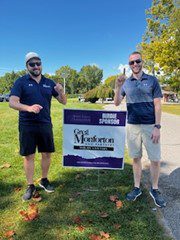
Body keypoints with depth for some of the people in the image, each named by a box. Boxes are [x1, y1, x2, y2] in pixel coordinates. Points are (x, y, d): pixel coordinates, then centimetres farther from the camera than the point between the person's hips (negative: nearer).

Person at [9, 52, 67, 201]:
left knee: (47, 154, 9)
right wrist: (29, 108, -31)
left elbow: (63, 102, 9)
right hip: (27, 126, -2)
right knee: (29, 156, 5)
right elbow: (12, 102, -12)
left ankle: (44, 180, 31)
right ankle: (30, 186, 21)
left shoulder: (49, 83, 9)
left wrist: (61, 92, -14)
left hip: (45, 124, 3)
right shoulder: (21, 82, 0)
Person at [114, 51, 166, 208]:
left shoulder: (152, 80, 1)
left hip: (150, 126, -2)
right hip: (132, 126, 2)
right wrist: (118, 86, -17)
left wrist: (157, 127, -9)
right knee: (136, 158, 10)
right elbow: (117, 103, -1)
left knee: (155, 159, 3)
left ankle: (154, 189, 22)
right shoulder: (126, 83, 7)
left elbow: (157, 105, -2)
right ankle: (137, 188, 25)